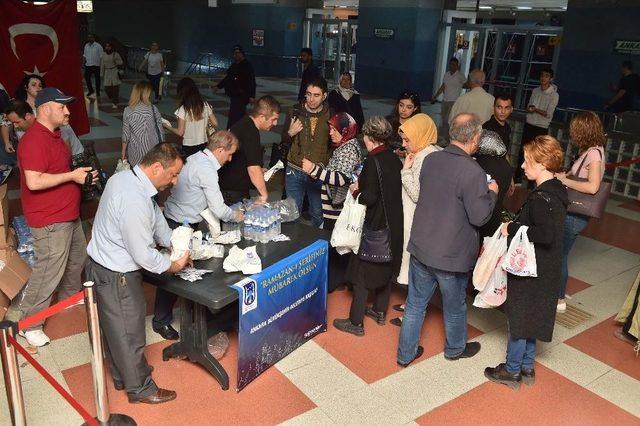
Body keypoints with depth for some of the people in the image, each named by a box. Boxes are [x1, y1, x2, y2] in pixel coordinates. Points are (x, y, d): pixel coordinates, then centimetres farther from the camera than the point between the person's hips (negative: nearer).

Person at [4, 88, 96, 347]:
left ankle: (70, 296, 47)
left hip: (68, 215, 10)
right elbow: (34, 182, -29)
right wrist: (72, 176, -21)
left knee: (78, 258, 25)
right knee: (48, 273, -4)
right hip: (50, 221, -10)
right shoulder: (34, 140, -22)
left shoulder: (54, 135, 12)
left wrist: (82, 174, 6)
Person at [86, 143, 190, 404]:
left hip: (103, 265, 10)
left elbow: (156, 218, 9)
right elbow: (143, 254, -26)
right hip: (116, 277, -10)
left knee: (114, 328, 25)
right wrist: (173, 265, -11)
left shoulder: (125, 177, -1)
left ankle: (122, 375, 46)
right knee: (129, 333, 10)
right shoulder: (134, 201, -33)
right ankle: (140, 388, 30)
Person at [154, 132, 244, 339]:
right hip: (180, 226, -9)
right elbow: (219, 210, -22)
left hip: (174, 219, 9)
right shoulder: (206, 170, -23)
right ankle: (161, 320, 15)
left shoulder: (196, 158, 6)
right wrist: (236, 215, -3)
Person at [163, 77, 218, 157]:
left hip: (188, 148, -4)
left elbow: (180, 132, -13)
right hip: (204, 145, 4)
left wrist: (167, 126, 4)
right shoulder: (205, 105, -4)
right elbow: (215, 124, -1)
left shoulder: (183, 110, -15)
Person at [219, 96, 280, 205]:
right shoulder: (251, 133, -24)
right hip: (232, 192, -10)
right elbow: (253, 169, -30)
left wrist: (260, 171, 13)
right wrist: (264, 195, -23)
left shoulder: (244, 123, 9)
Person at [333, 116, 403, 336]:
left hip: (375, 225, -8)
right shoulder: (394, 159, 2)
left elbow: (370, 197, -23)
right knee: (386, 267, 20)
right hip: (394, 225, 8)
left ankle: (356, 322, 11)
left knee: (362, 272, 3)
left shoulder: (373, 161, -20)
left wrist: (357, 192, -4)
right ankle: (380, 311, 35)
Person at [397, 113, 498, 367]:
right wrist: (491, 193, -1)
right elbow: (480, 217, -20)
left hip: (420, 248, 5)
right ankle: (455, 349, 43)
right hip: (452, 255, -5)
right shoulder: (472, 172, -23)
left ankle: (406, 353, 29)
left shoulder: (430, 160, -3)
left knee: (415, 304, 17)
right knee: (455, 307, 20)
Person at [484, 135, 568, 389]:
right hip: (540, 271, 9)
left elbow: (546, 235, -34)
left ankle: (512, 371, 22)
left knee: (518, 319, 6)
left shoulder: (541, 198, -24)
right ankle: (527, 367, 34)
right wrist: (517, 224, 1)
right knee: (528, 320, 21)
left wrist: (512, 229, -23)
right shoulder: (554, 191, 6)